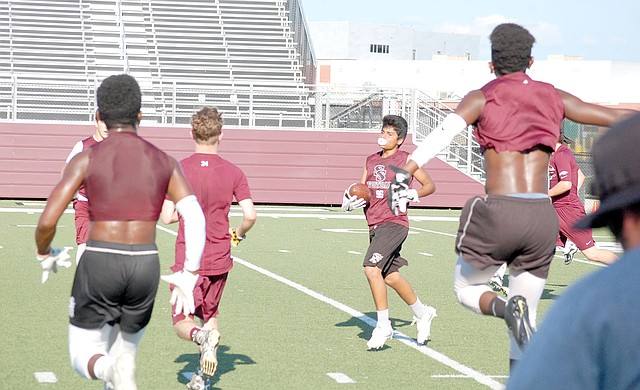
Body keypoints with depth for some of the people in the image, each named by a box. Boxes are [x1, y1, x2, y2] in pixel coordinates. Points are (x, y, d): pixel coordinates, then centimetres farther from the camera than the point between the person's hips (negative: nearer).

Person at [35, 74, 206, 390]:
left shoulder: (85, 160, -3)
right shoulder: (165, 162, 5)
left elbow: (47, 222, -9)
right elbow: (195, 218, -7)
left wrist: (44, 255, 12)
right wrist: (189, 275, -2)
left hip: (98, 264, -2)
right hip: (145, 268, 3)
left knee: (85, 359, 11)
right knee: (125, 350, 24)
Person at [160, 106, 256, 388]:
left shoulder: (178, 170, -8)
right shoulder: (233, 172, -4)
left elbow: (166, 217, -11)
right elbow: (250, 215, -10)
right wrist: (239, 234, 11)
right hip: (220, 260, 3)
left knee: (181, 323, 7)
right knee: (210, 315, 22)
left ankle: (202, 336, -26)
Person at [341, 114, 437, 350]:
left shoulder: (405, 159, -1)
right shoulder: (371, 160, 16)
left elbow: (430, 185, 3)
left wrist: (412, 194, -17)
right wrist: (351, 199, -3)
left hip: (394, 222, -7)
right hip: (374, 225, 7)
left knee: (371, 268, -21)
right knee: (390, 276, 13)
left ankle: (383, 326, -13)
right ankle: (422, 313, 33)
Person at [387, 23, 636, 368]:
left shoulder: (482, 98, 5)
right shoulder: (555, 99, 14)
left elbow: (445, 130, -15)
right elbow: (620, 118, 18)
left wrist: (405, 172, -25)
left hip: (497, 212, -3)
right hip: (543, 216, 3)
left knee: (467, 290, 20)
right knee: (525, 319, 15)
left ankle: (506, 308, -13)